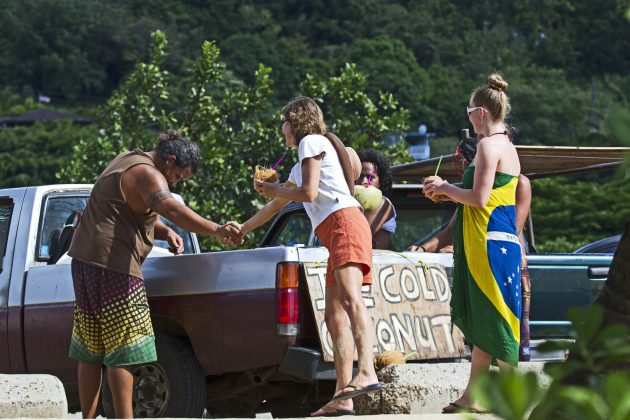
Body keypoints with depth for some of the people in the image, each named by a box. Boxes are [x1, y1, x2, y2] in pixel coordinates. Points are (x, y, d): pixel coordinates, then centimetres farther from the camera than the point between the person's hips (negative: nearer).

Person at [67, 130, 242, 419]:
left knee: (90, 350, 11)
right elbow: (173, 210, -31)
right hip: (112, 265, -10)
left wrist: (165, 232, 6)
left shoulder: (128, 161, 20)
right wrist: (217, 230, -42)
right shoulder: (146, 173, -12)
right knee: (123, 351, -9)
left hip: (85, 260, 10)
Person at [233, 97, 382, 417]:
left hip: (344, 222, -10)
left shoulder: (311, 142, 6)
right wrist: (241, 229, 55)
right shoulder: (300, 167, 35)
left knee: (349, 298, -29)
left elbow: (309, 193, -6)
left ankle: (366, 372, -49)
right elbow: (275, 207, 46)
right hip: (333, 234, 10)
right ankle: (342, 399, -8)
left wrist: (274, 189, 12)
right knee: (334, 316, 0)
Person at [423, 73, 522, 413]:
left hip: (489, 244, -10)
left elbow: (480, 198, -19)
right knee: (482, 323, 12)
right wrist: (449, 193, 20)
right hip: (503, 241, 10)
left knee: (494, 321, -8)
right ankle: (472, 396, 16)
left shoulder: (489, 145, -12)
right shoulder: (507, 147, 17)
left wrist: (446, 189, -4)